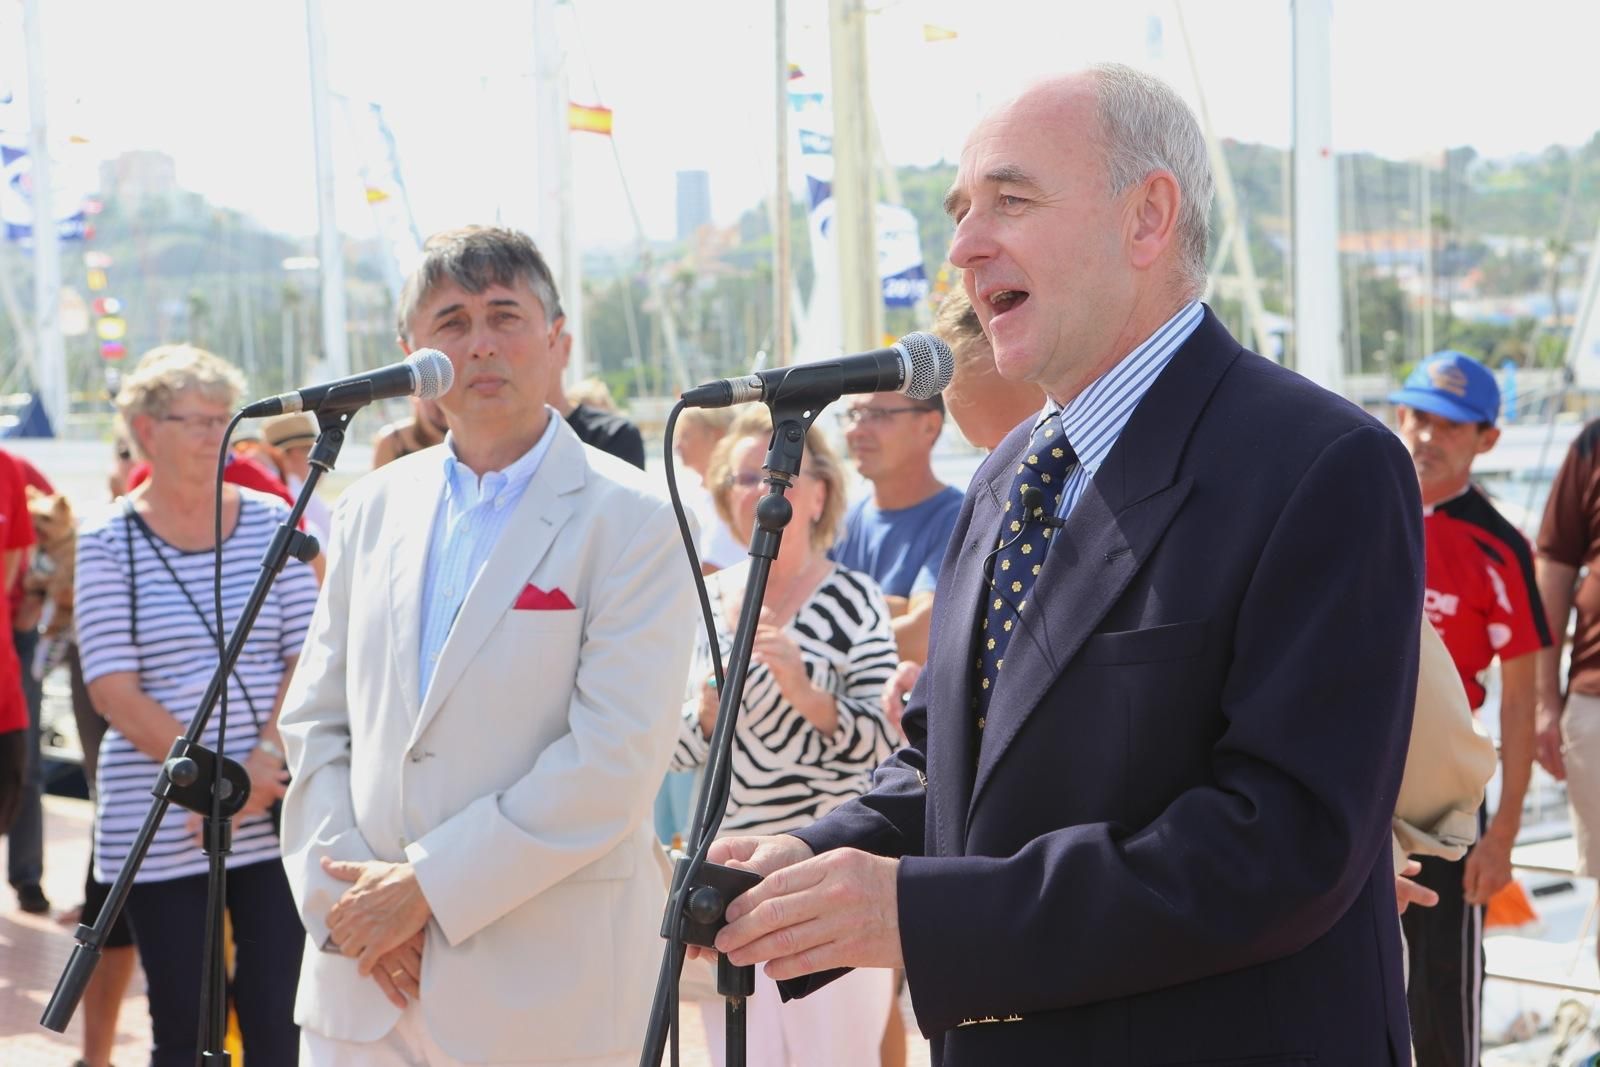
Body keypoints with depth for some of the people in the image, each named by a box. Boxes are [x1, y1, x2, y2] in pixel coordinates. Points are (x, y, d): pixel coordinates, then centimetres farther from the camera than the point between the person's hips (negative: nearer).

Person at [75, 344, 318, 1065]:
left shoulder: (269, 520, 6)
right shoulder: (109, 542, 0)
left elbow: (309, 657, 4)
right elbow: (113, 690, -6)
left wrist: (265, 762, -11)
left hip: (274, 818, 2)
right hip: (159, 828, -1)